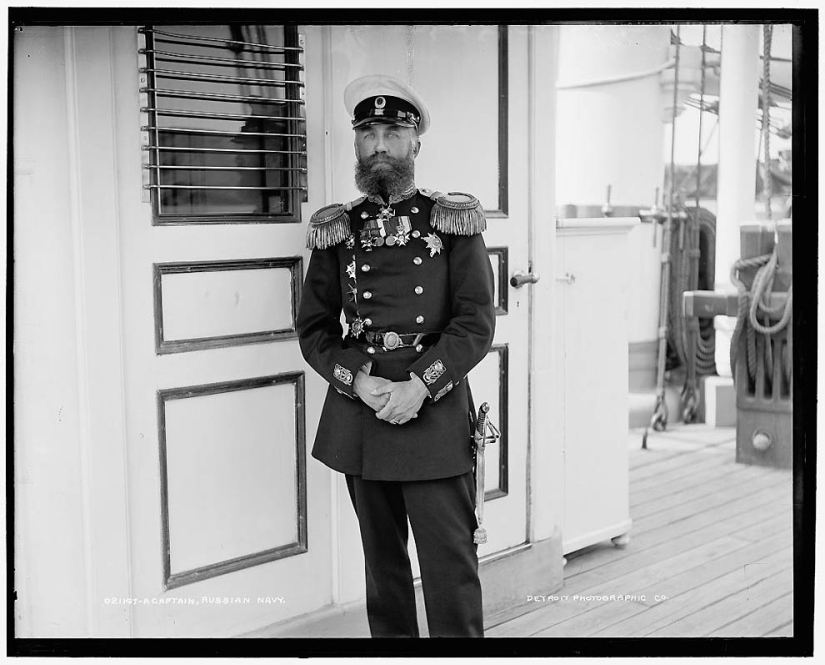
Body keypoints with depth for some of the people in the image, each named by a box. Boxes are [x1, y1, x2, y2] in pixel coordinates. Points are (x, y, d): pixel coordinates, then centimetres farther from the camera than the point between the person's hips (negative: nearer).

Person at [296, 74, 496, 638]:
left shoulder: (453, 223, 1)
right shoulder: (336, 231, 7)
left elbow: (477, 322, -4)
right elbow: (314, 330, 7)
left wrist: (419, 387, -15)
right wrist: (361, 383, -10)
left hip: (436, 416, -2)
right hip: (360, 416, 3)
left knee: (451, 568, -1)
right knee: (383, 565, 13)